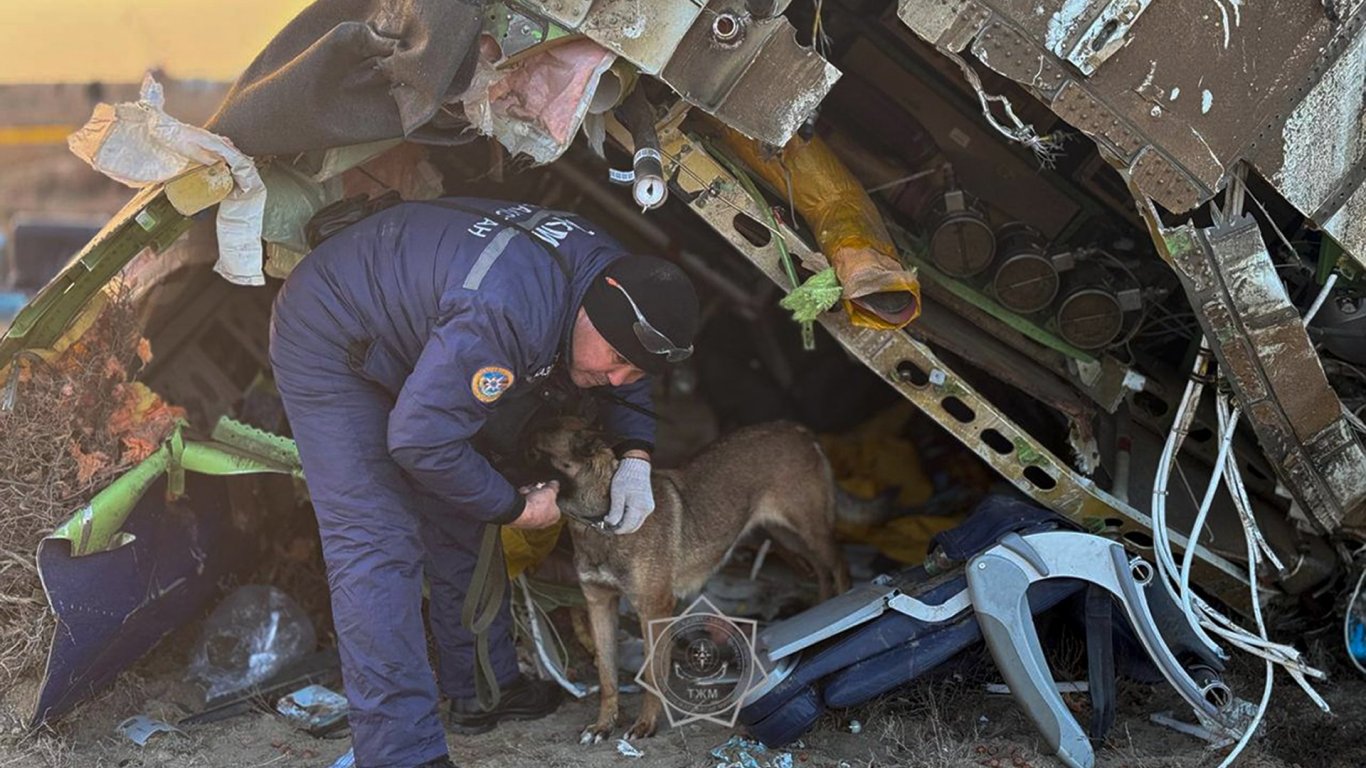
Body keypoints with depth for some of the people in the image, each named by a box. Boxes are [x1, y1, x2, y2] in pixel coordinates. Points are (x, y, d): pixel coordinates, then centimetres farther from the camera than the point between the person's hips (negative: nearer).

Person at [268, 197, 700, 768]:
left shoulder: (615, 273, -12)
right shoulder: (507, 313, -42)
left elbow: (627, 382, 10)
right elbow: (420, 441, -35)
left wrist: (635, 459, -7)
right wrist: (516, 508, -21)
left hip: (412, 342, 9)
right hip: (328, 346, -9)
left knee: (458, 528, 12)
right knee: (379, 545, -16)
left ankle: (482, 694, 26)